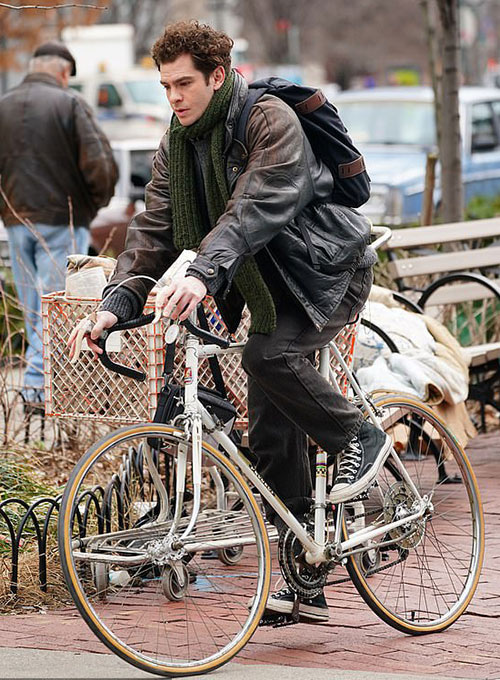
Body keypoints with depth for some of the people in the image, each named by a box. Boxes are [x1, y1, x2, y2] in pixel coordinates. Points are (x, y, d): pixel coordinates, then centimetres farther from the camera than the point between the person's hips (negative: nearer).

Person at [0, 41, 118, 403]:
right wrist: (96, 201, 4)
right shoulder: (70, 104, -7)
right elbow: (100, 165, -13)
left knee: (33, 307, 13)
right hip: (61, 220, -5)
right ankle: (38, 380, -12)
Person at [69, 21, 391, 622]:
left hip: (327, 272, -7)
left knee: (269, 356, -33)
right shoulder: (177, 145, 2)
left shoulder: (272, 123, -20)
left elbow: (254, 209, -35)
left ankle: (359, 438, -7)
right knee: (272, 435, 2)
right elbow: (154, 228, -4)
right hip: (270, 288, 7)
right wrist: (116, 304, -19)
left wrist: (203, 272, -49)